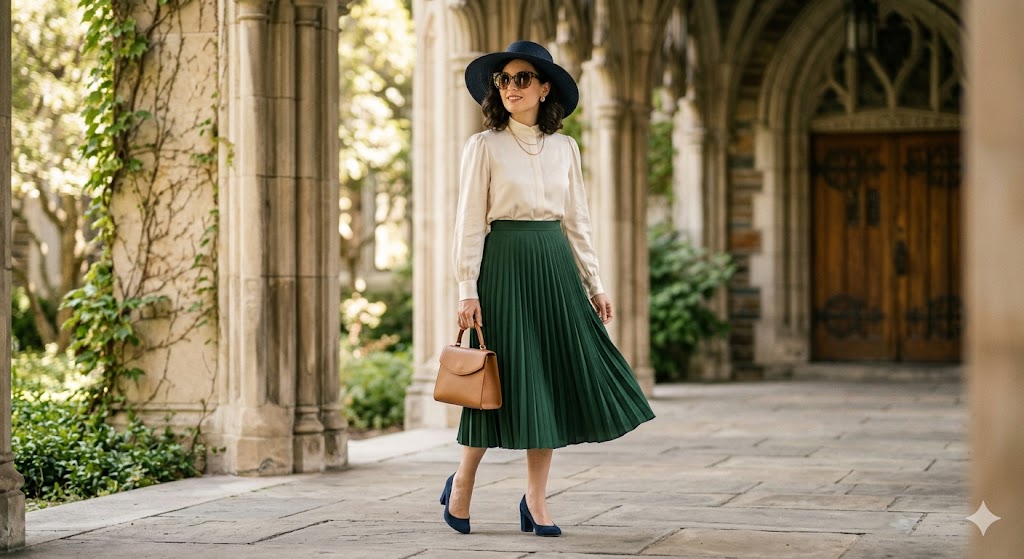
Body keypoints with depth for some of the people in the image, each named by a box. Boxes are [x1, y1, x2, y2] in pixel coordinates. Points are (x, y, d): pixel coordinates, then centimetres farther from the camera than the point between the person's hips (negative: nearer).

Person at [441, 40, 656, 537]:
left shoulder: (564, 148, 10)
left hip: (555, 266, 5)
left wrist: (594, 285, 10)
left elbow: (577, 222, 14)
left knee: (554, 377, 2)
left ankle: (536, 501, 9)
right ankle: (461, 485, 17)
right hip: (504, 265, -4)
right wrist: (468, 289, -12)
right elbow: (470, 223, -5)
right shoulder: (484, 146, -2)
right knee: (507, 378, -2)